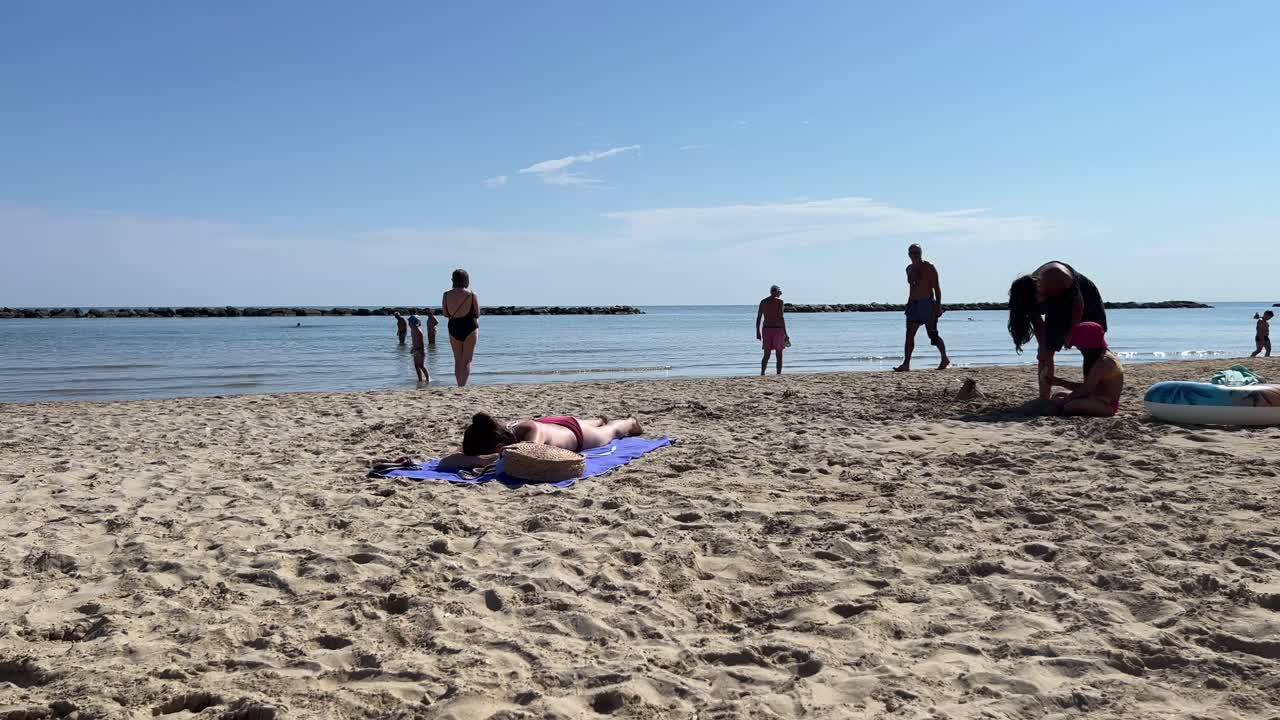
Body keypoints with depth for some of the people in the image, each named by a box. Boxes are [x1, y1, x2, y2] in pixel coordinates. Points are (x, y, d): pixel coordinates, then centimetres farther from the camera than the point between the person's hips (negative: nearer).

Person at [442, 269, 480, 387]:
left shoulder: (446, 295, -3)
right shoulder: (472, 295, -10)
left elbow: (445, 314, 4)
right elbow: (477, 315, -4)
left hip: (453, 328, 3)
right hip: (470, 328, -3)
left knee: (458, 360, 16)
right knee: (467, 361, 2)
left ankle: (460, 386, 18)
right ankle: (463, 386, -9)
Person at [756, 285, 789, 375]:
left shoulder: (763, 302, 8)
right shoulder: (779, 301, -6)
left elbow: (758, 318, 7)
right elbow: (781, 318, -13)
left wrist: (758, 332, 12)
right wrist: (785, 334, -11)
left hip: (766, 329, 4)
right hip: (778, 329, -4)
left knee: (766, 355, 5)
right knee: (779, 356, 6)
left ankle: (762, 373, -14)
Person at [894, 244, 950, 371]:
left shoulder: (929, 268, -5)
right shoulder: (909, 269, 14)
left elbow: (937, 288, -8)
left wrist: (938, 305, -16)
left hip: (927, 304, -6)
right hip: (913, 304, 6)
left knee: (933, 335, -2)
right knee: (909, 335, -4)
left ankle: (945, 359, 16)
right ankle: (906, 364, -7)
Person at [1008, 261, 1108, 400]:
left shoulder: (1058, 275, -38)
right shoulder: (1027, 292, -25)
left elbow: (1078, 302, -24)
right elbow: (1038, 324, -15)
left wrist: (1071, 332, -21)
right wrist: (1043, 348, -20)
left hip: (1085, 300, -4)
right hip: (1058, 310, 4)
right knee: (1045, 354, -4)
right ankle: (1043, 399, -1)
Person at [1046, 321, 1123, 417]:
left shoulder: (1103, 362, -18)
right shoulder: (1099, 358, 15)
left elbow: (1085, 389, -22)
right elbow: (1083, 387, 17)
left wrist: (1063, 401, -17)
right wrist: (1059, 382, 15)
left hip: (1106, 406, -11)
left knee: (1070, 406, -34)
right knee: (1058, 396, 7)